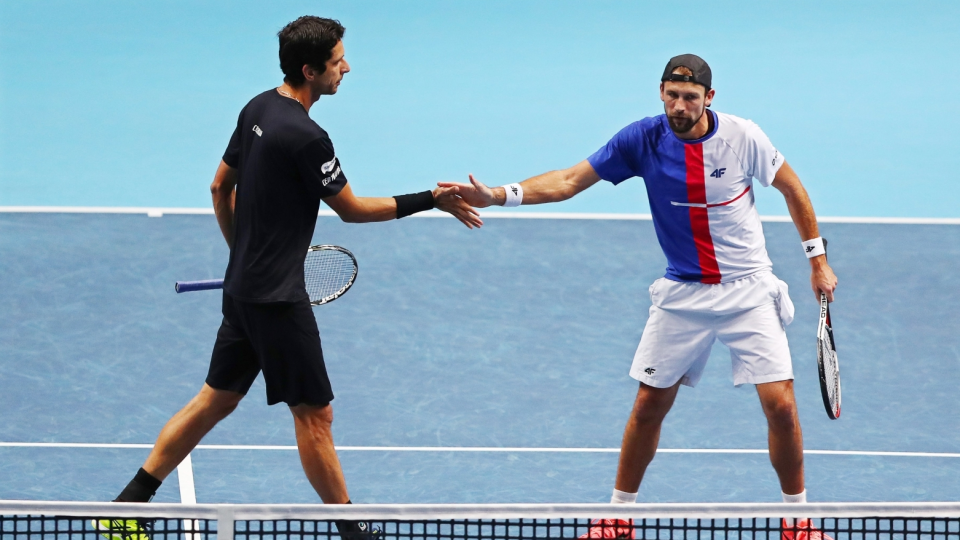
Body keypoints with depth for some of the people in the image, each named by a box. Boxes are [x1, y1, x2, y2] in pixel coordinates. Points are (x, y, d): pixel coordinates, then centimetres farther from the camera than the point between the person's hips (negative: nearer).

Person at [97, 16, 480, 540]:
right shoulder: (306, 138, -22)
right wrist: (431, 200, -7)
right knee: (314, 413, 2)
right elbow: (351, 209, -11)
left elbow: (221, 187, 16)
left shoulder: (257, 109, 5)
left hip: (241, 287, 9)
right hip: (277, 299, -9)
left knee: (217, 398, 17)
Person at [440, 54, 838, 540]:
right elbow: (570, 180, -10)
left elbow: (791, 186, 2)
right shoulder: (643, 139, -11)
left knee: (780, 404, -10)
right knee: (649, 405, 3)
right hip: (682, 294, 2)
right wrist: (500, 196, -23)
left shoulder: (742, 136, -13)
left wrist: (818, 259, 4)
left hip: (748, 290, -2)